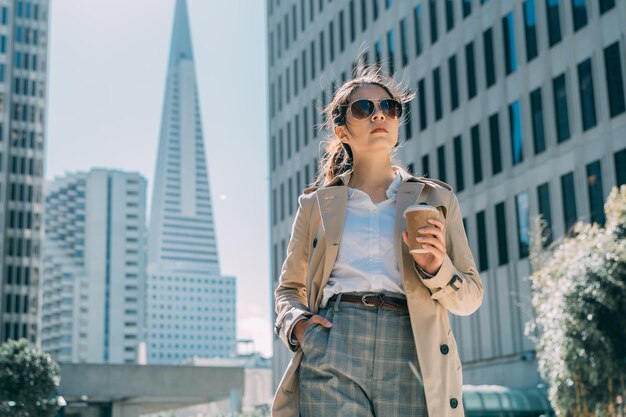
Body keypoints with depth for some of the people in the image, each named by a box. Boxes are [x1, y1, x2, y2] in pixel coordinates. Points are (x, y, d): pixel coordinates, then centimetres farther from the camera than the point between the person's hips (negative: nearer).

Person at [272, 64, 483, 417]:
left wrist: (435, 269, -6)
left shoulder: (436, 200, 14)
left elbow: (470, 298, 14)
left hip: (411, 353, 0)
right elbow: (289, 289, 21)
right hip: (333, 353, 0)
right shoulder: (317, 204, 15)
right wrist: (296, 325, 0)